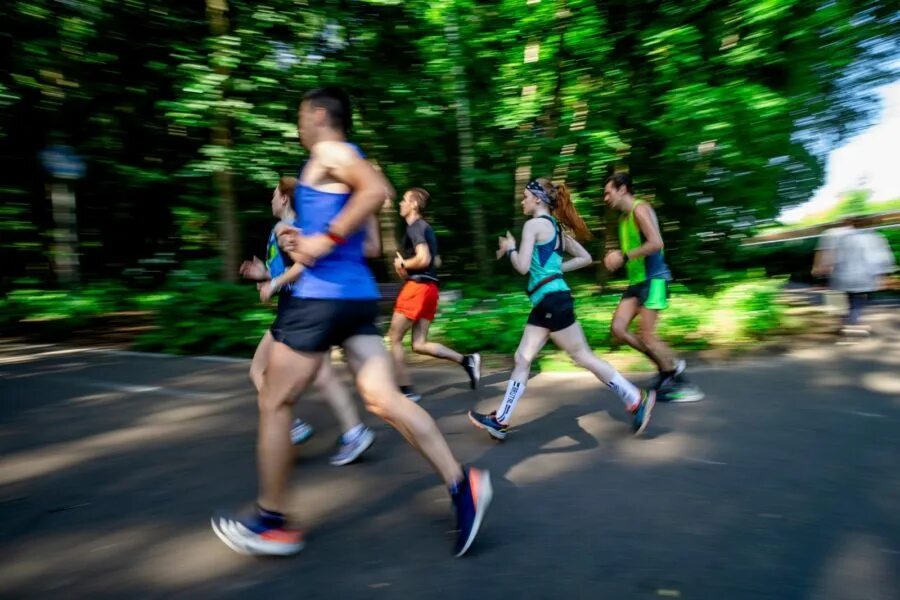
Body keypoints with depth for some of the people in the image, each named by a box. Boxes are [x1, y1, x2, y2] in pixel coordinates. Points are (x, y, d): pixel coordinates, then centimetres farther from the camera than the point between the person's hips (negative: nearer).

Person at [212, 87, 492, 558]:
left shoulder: (329, 152, -4)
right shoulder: (340, 163, 23)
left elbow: (377, 189, -25)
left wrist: (324, 240, -21)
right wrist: (303, 242, 14)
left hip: (323, 295, -9)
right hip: (357, 294, 9)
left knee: (274, 403, 5)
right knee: (384, 399, 4)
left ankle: (270, 522, 17)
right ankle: (461, 483, 0)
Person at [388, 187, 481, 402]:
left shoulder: (414, 227, -9)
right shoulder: (425, 227, 20)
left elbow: (424, 259, -23)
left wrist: (402, 264, -6)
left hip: (418, 286, -9)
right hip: (429, 287, 9)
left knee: (395, 338, 2)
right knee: (419, 345, 9)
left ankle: (406, 391, 5)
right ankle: (467, 360, 2)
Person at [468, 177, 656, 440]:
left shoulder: (534, 224, -9)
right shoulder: (556, 227, 18)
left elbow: (523, 267, -16)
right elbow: (585, 258, 20)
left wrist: (509, 248, 2)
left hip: (552, 300, -10)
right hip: (547, 301, 10)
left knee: (582, 356, -2)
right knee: (522, 359, 9)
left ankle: (636, 400, 8)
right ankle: (501, 420, 14)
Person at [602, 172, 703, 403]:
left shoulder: (640, 209, -11)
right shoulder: (624, 217, 17)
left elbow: (656, 243, -23)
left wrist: (624, 257, -20)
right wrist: (617, 258, 8)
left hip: (653, 279, -9)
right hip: (636, 281, 9)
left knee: (647, 336, -9)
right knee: (618, 329, 0)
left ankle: (683, 384, 7)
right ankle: (669, 365, 13)